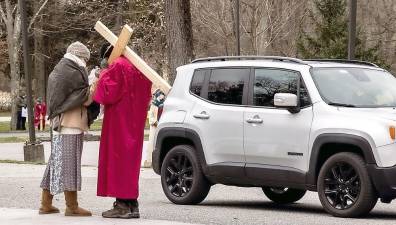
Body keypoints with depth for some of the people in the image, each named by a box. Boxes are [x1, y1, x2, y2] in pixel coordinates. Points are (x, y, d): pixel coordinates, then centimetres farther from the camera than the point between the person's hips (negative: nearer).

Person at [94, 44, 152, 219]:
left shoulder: (117, 67, -14)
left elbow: (108, 94, -17)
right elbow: (146, 97, 18)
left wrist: (102, 78, -3)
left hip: (119, 123, -8)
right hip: (136, 123, 8)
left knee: (118, 160, -4)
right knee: (131, 159, 12)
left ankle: (123, 205, -7)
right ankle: (132, 204, 13)